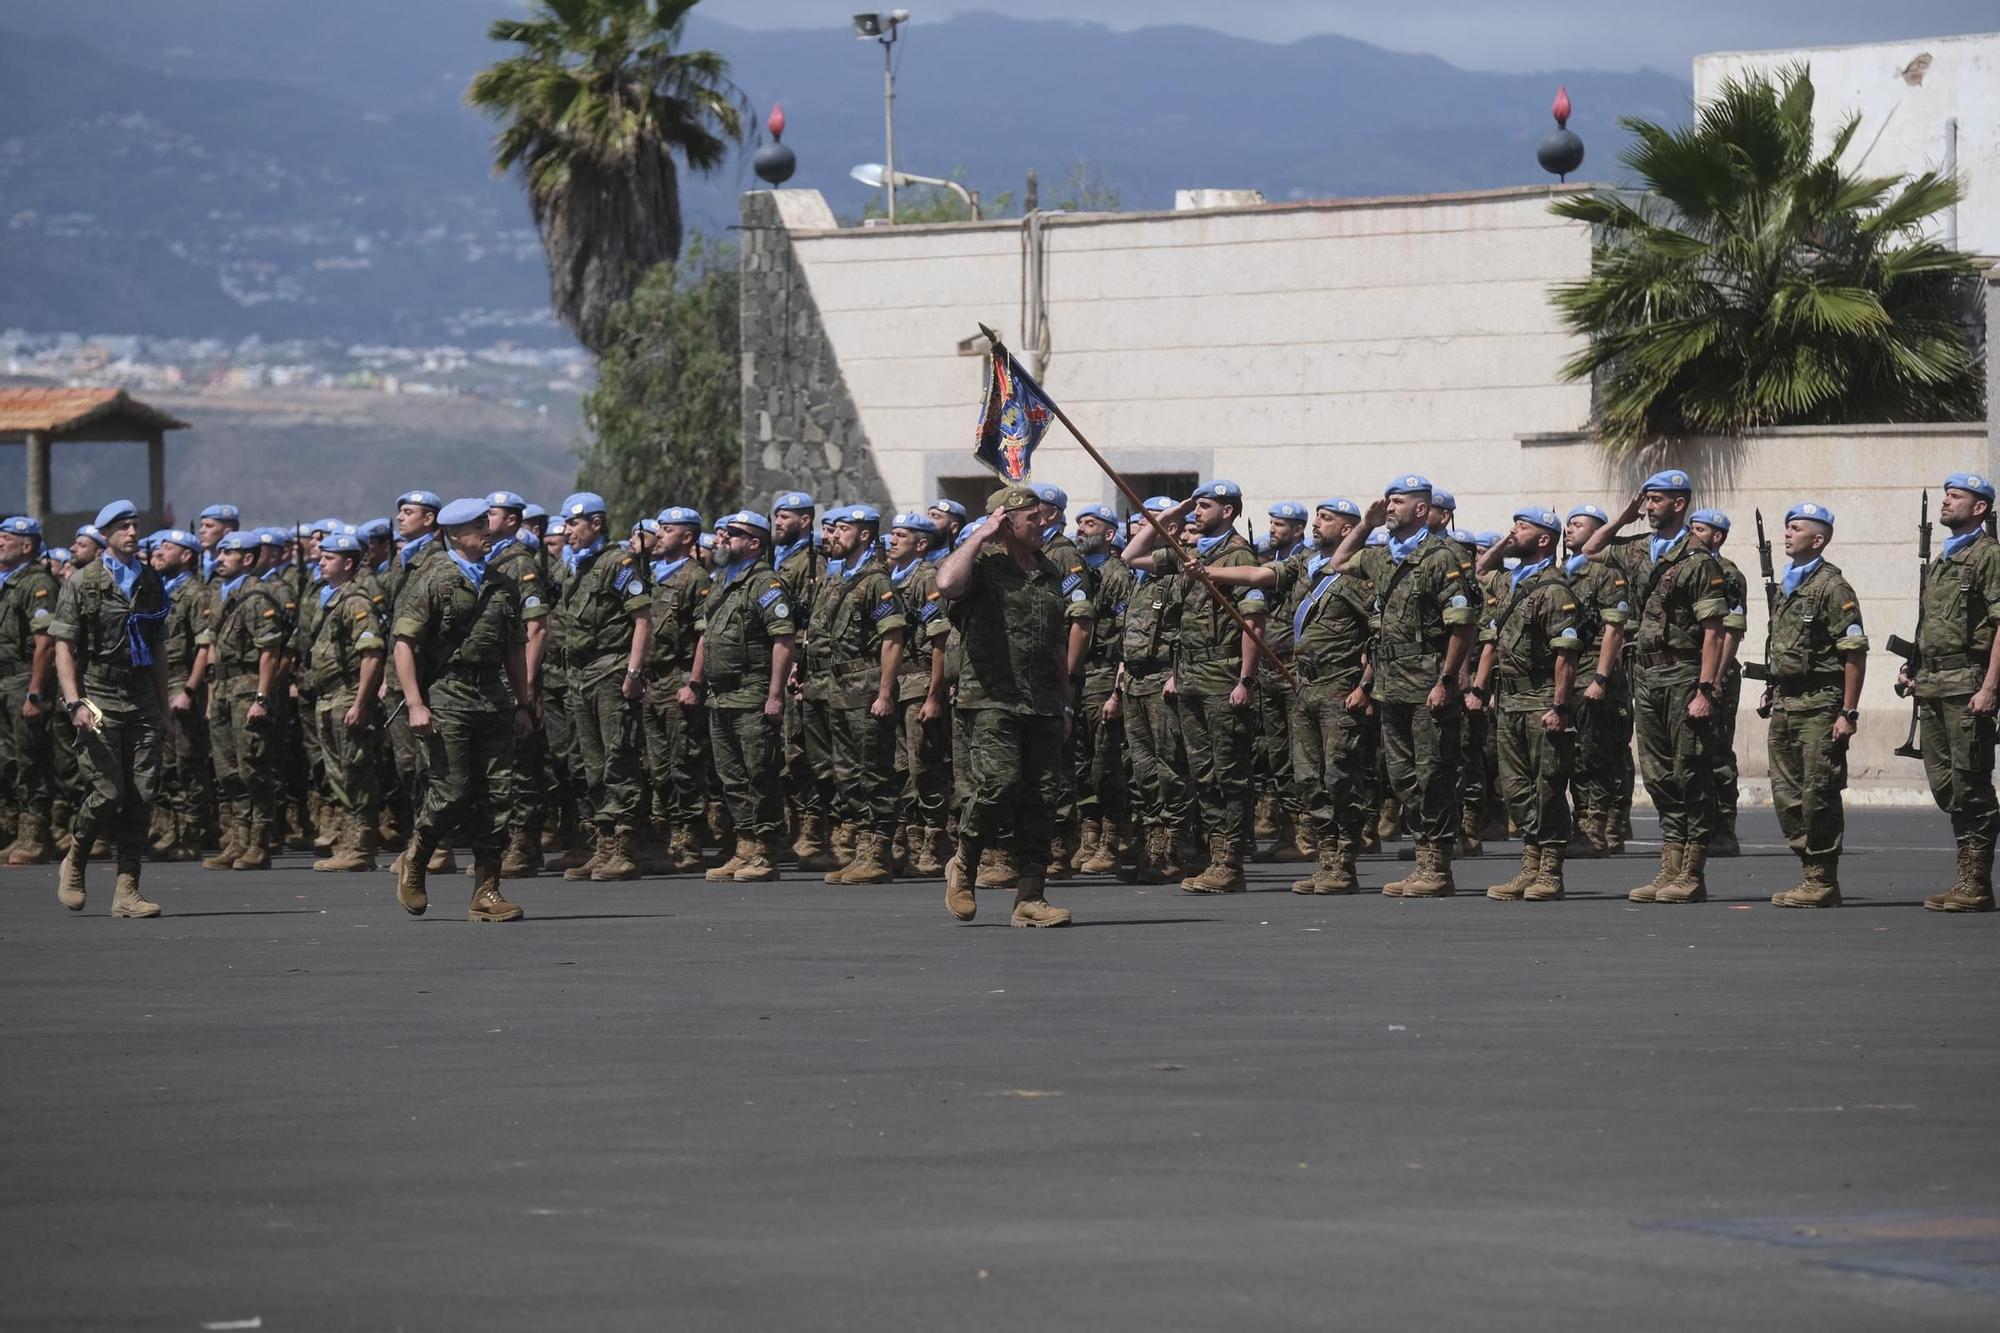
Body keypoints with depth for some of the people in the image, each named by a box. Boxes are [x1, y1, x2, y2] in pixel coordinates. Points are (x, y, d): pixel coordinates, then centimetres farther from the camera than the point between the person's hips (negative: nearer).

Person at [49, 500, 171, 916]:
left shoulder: (151, 584, 13)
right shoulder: (82, 584, -1)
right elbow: (64, 649, -3)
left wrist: (163, 708, 18)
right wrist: (74, 703, -15)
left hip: (142, 704, 4)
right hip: (100, 701, -4)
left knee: (142, 796, -4)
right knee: (108, 792, -12)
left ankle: (127, 890, 0)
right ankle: (74, 862, 14)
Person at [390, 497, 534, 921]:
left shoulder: (502, 586, 15)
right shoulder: (431, 581, -4)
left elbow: (516, 648, 22)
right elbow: (405, 644, -8)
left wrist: (523, 703, 17)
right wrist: (415, 704, -15)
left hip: (494, 699, 6)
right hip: (447, 698, -5)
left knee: (495, 795, 1)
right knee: (452, 793, -9)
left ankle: (487, 893, 5)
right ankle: (413, 863, 17)